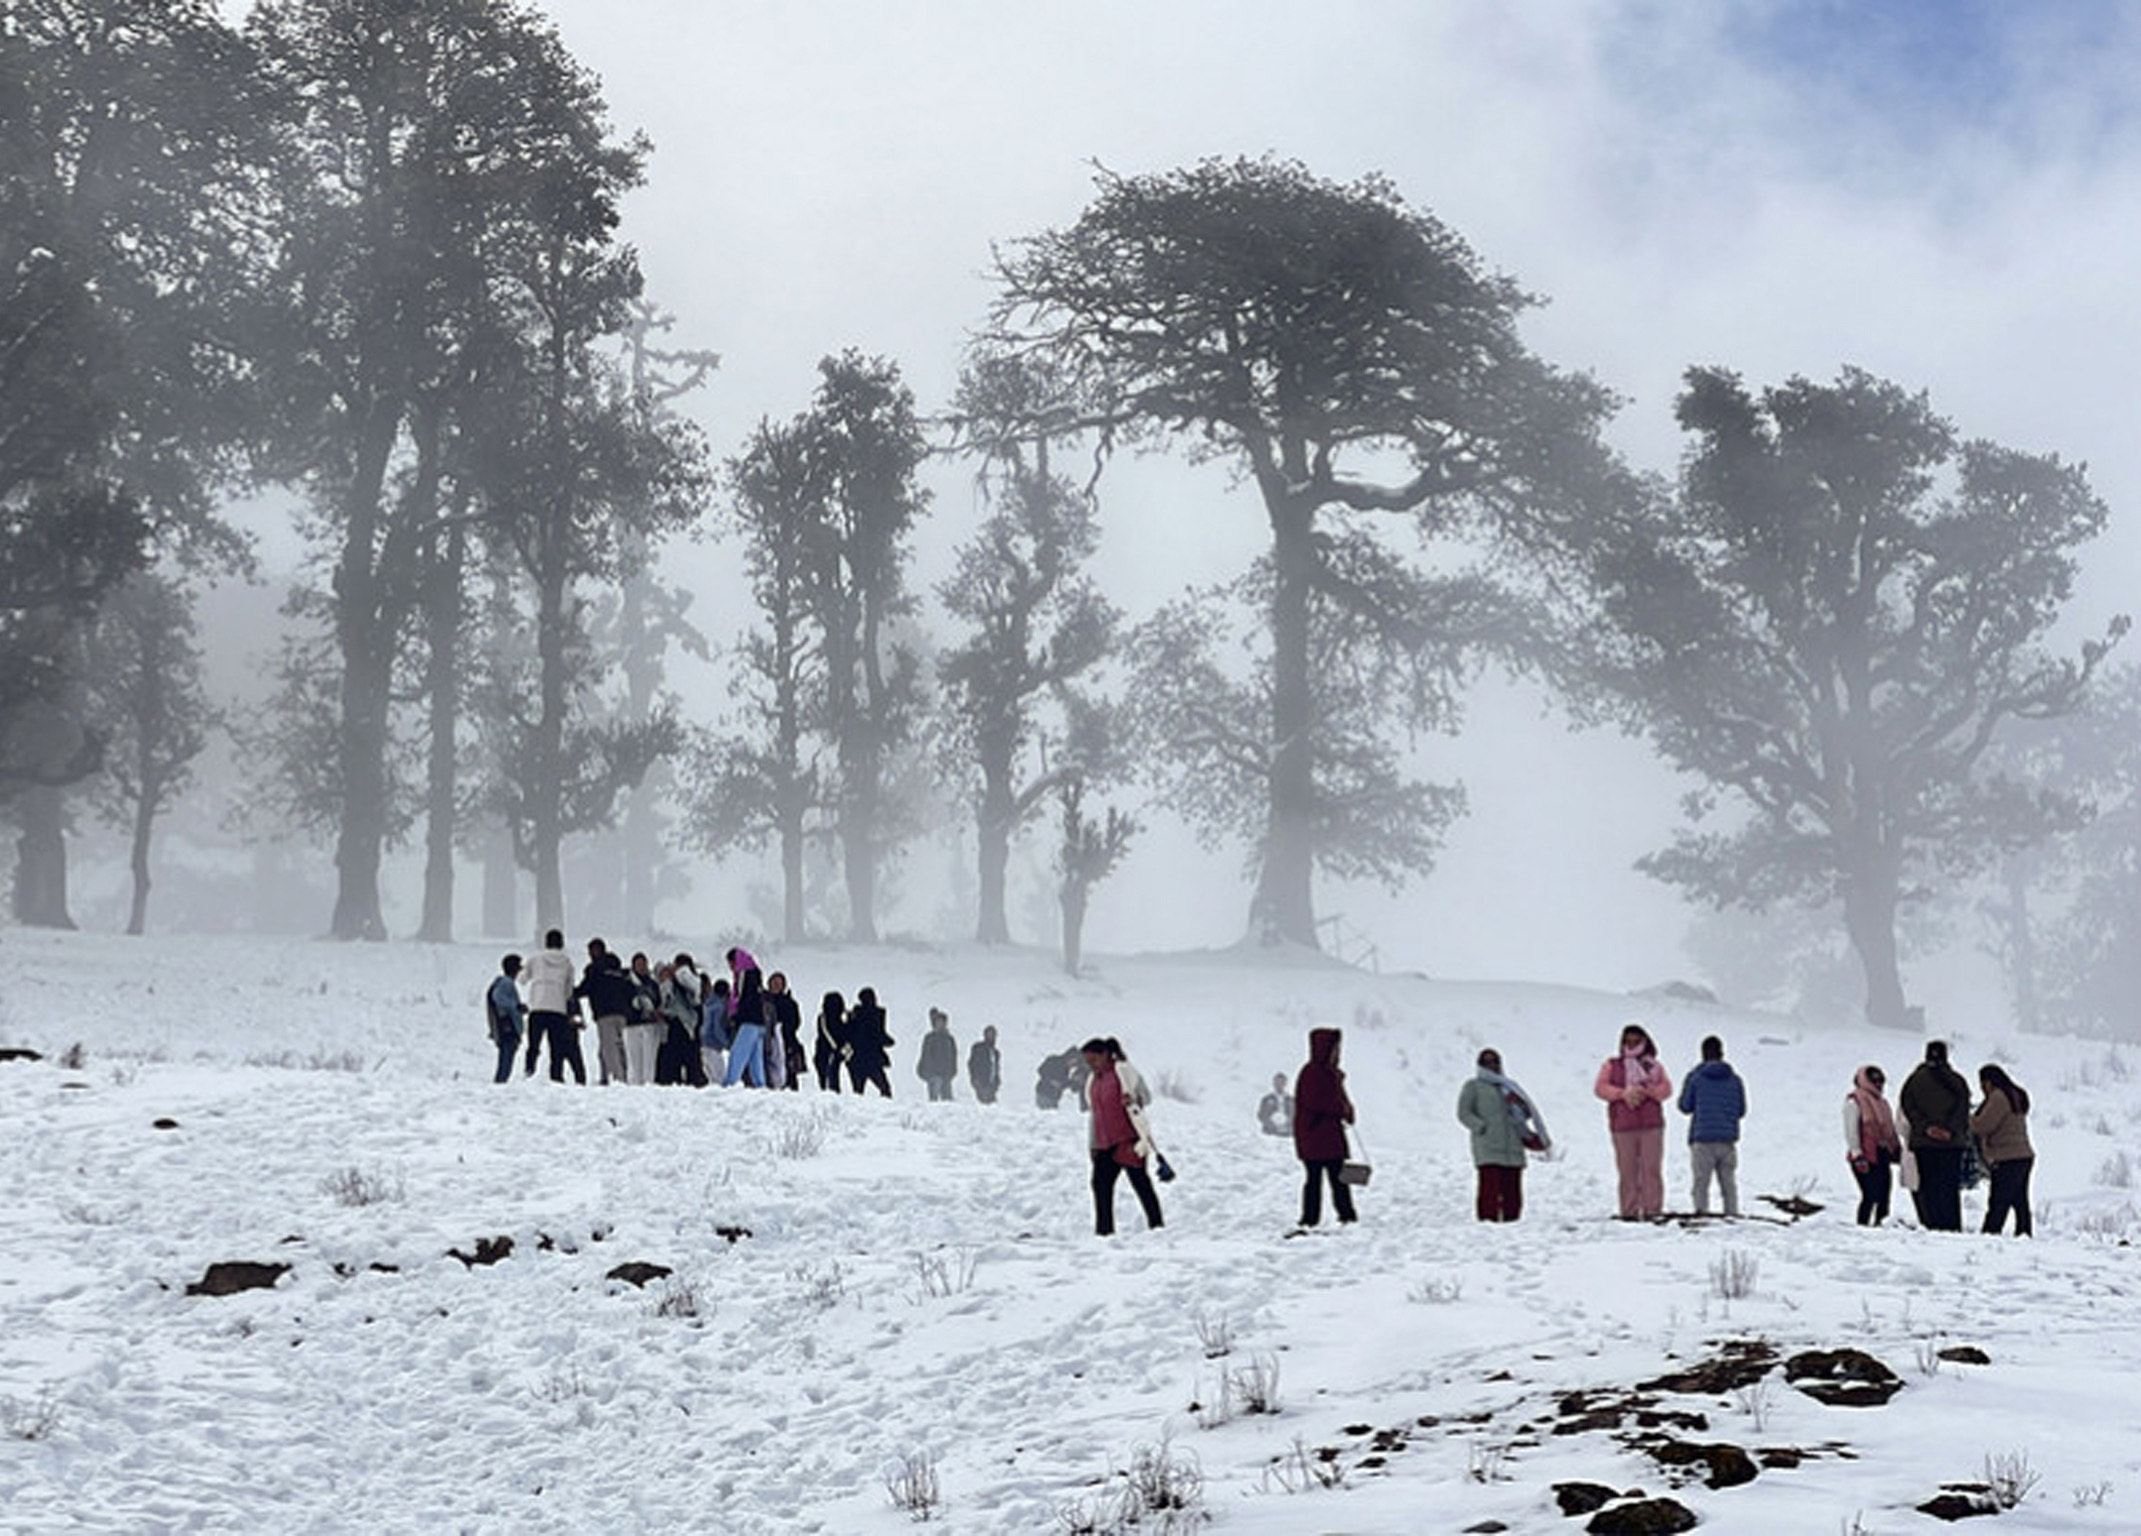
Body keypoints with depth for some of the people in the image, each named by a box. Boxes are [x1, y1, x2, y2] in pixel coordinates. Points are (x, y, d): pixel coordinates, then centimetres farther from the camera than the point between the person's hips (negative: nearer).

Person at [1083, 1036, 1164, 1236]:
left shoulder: (1123, 1070, -5)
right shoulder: (1093, 1079, 17)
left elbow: (1145, 1096, -6)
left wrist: (1132, 1100, -28)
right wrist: (1093, 1144, 20)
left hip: (1129, 1139, -7)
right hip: (1104, 1143, 7)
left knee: (1139, 1181, -7)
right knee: (1100, 1183, 0)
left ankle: (1157, 1224, -1)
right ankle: (1104, 1230, 4)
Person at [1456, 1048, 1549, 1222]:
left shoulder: (1508, 1086, 25)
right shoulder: (1473, 1086, 12)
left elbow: (1527, 1114, 23)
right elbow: (1464, 1113, 3)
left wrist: (1522, 1104, 0)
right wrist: (1482, 1127, -11)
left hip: (1513, 1149, 5)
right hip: (1488, 1149, -5)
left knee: (1512, 1193, 1)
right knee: (1490, 1189, -18)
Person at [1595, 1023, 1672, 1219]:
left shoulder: (1655, 1066, 17)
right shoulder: (1612, 1065, 15)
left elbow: (1666, 1089, 4)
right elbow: (1600, 1088, 2)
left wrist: (1646, 1090, -14)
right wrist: (1623, 1093, -13)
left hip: (1651, 1125, 0)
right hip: (1623, 1127, 0)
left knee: (1652, 1168, -8)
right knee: (1627, 1171, -5)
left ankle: (1653, 1210, -7)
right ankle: (1629, 1212, -2)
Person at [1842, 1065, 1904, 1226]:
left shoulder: (1881, 1103, 19)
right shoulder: (1854, 1102, -6)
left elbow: (1890, 1130, 26)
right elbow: (1851, 1131, -11)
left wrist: (1897, 1149, 21)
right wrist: (1857, 1154, -17)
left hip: (1882, 1156, 8)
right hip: (1866, 1158, -8)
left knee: (1883, 1196, 5)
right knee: (1870, 1196, -12)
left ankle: (1879, 1223, 12)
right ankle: (1862, 1226, -6)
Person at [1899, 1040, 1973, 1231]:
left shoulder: (1914, 1079, 2)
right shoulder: (1956, 1080, 2)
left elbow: (1907, 1106, -2)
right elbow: (1963, 1108, -2)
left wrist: (1925, 1127, -7)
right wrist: (1951, 1130, -6)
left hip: (1924, 1142, 0)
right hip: (1952, 1143, 0)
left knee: (1929, 1187, 3)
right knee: (1950, 1187, 4)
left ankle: (1933, 1225, -4)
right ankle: (1953, 1226, -2)